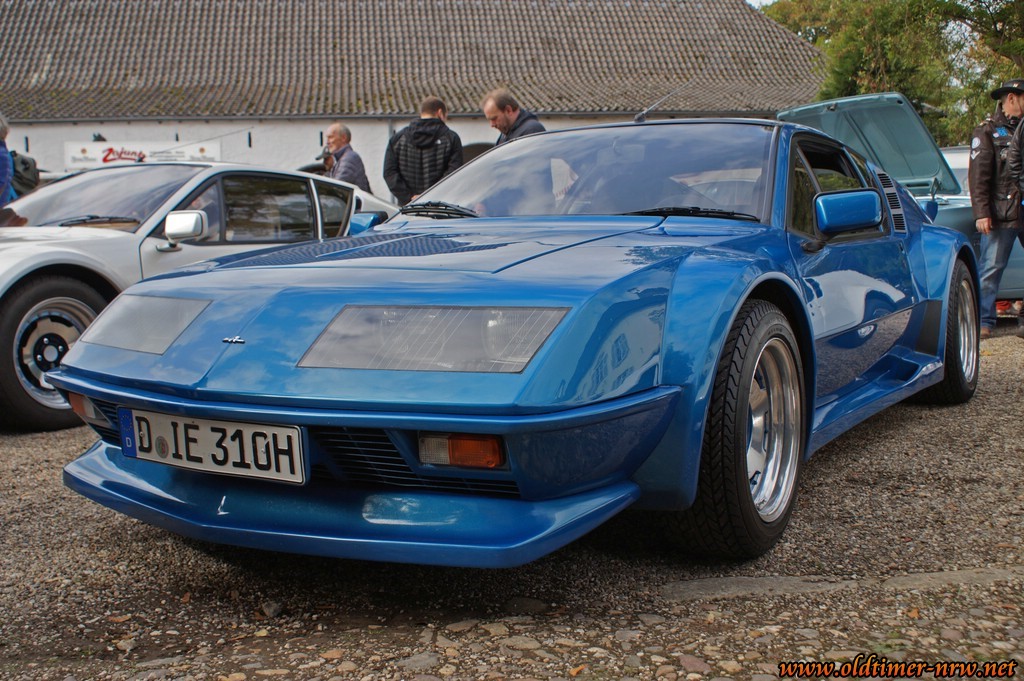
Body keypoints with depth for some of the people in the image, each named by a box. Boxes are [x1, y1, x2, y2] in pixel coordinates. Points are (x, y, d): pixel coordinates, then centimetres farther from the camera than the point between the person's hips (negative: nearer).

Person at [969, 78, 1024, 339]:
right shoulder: (987, 132, 0)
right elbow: (978, 176, -7)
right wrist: (981, 213, -16)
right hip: (1001, 215, -5)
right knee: (991, 269, -2)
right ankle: (984, 321, 4)